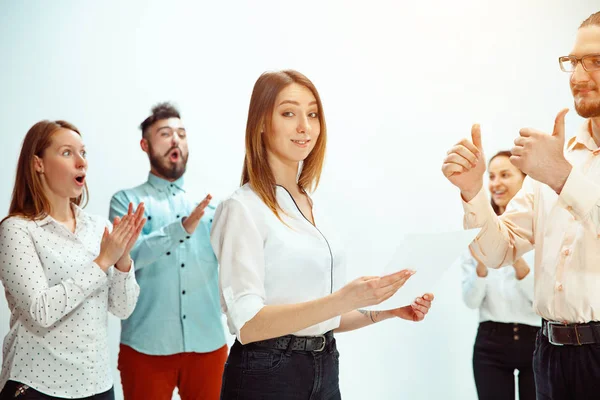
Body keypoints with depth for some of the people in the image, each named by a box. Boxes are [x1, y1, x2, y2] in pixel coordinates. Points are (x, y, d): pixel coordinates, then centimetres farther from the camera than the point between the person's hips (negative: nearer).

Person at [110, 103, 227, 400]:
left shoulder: (210, 201, 10)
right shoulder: (127, 200, 2)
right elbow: (126, 255, -14)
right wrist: (181, 228, -28)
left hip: (207, 342, 3)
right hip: (146, 344, -2)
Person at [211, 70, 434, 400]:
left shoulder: (310, 206, 9)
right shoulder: (244, 208, -12)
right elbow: (248, 324, -21)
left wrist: (385, 309, -1)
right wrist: (345, 298, -29)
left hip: (324, 371, 7)